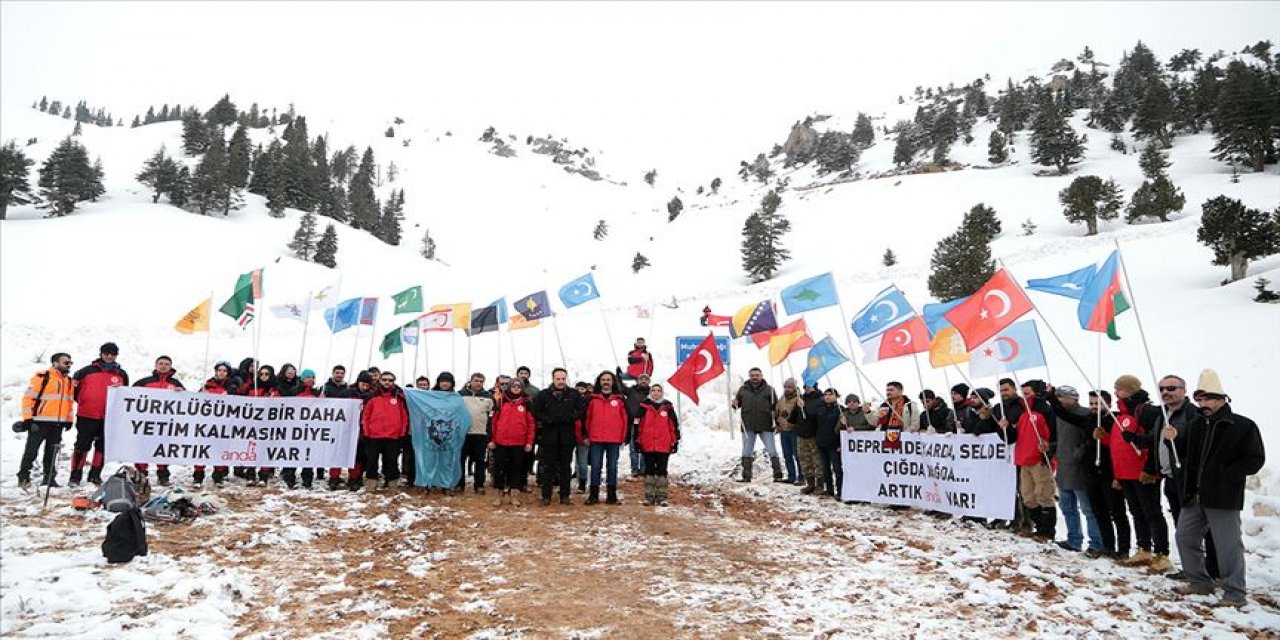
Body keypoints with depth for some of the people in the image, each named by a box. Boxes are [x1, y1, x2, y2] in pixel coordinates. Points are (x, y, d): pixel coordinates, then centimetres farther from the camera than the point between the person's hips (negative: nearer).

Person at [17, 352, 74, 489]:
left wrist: (69, 419, 16)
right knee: (31, 451, 0)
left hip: (58, 423, 6)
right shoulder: (42, 377, -8)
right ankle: (23, 477, 8)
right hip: (40, 422, -6)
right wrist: (28, 418, -12)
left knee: (52, 452, 11)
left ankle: (49, 477, 17)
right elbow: (29, 397, -9)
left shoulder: (69, 381, 14)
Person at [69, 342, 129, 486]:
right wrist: (82, 401, 8)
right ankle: (75, 477, 7)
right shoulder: (88, 371, 3)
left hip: (109, 418, 2)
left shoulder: (122, 374, 11)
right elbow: (74, 387, 10)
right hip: (86, 416, -2)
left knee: (102, 447, 9)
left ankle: (95, 475, 19)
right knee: (82, 446, 0)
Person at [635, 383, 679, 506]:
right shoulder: (644, 406, 2)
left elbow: (674, 425, 6)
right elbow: (638, 425, 3)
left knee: (662, 470, 4)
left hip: (664, 445, 0)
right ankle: (649, 496, 13)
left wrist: (675, 441, 3)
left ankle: (662, 496, 9)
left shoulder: (668, 407, 4)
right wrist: (637, 441, 1)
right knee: (649, 470, 7)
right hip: (647, 445, 0)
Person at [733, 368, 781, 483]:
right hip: (748, 427, 2)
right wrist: (735, 404, -9)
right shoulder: (743, 390, 7)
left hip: (765, 426, -2)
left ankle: (778, 475, 9)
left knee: (772, 451, 2)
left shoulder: (769, 389, 2)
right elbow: (738, 402, 15)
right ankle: (746, 476, 16)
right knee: (747, 452, 8)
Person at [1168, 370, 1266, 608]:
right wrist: (1174, 439, -4)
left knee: (1228, 545, -2)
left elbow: (1254, 460, -8)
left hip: (1223, 498, -6)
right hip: (1193, 496, 7)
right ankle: (1199, 582, 25)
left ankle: (1235, 593, 10)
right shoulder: (1195, 425, 12)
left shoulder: (1243, 426, -6)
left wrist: (1225, 475, -15)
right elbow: (1184, 454, 16)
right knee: (1185, 537, 11)